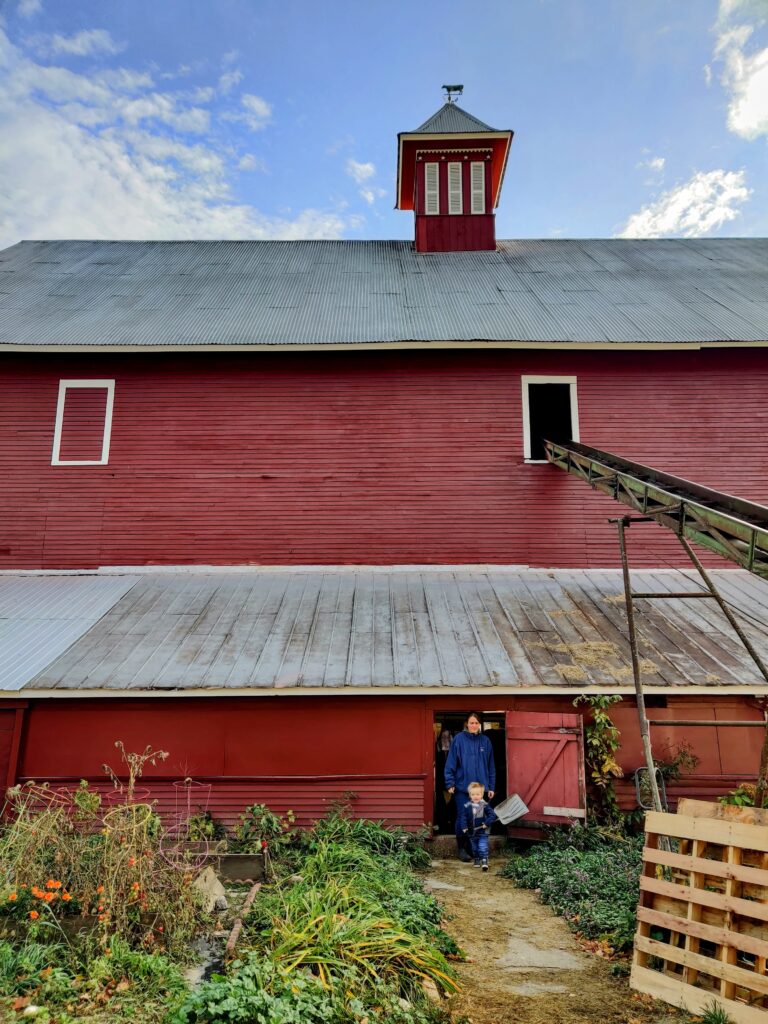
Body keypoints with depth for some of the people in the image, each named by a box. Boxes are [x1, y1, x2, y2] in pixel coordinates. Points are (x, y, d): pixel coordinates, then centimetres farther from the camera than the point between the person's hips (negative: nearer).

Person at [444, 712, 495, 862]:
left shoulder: (485, 741, 5)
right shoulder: (459, 739, -5)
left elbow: (491, 766, 10)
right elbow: (451, 763, -5)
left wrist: (491, 787, 8)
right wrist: (450, 783, -9)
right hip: (462, 787, -3)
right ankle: (462, 849, 15)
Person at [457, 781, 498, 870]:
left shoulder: (485, 805, -11)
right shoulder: (466, 806, -7)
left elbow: (492, 815, -13)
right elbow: (462, 817, -7)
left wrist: (487, 823, -23)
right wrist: (464, 827, -17)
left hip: (483, 832, -3)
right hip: (472, 833, 3)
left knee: (483, 848, -13)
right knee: (474, 848, 16)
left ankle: (484, 862, -9)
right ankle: (477, 860, 33)